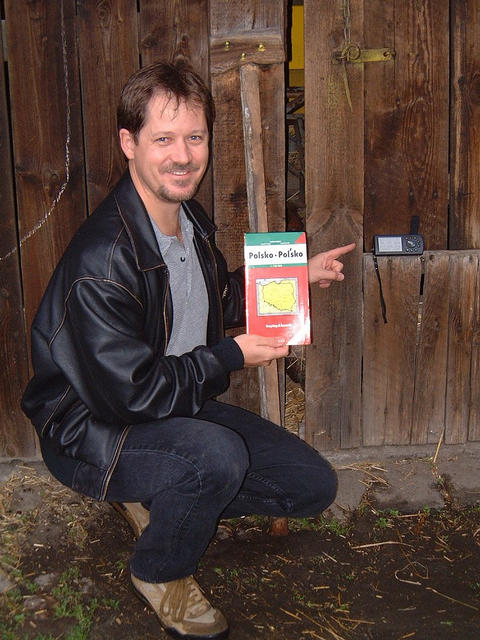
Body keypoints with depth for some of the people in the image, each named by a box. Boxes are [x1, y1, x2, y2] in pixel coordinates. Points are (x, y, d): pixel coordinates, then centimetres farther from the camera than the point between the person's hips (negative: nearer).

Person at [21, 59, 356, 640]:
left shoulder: (191, 219, 0)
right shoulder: (101, 263, -29)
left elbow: (219, 306, 17)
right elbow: (127, 395, -27)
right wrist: (231, 357, -19)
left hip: (178, 407, 8)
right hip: (91, 432, -8)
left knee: (314, 485, 3)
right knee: (217, 455, -37)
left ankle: (160, 502, 15)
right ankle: (159, 575, -5)